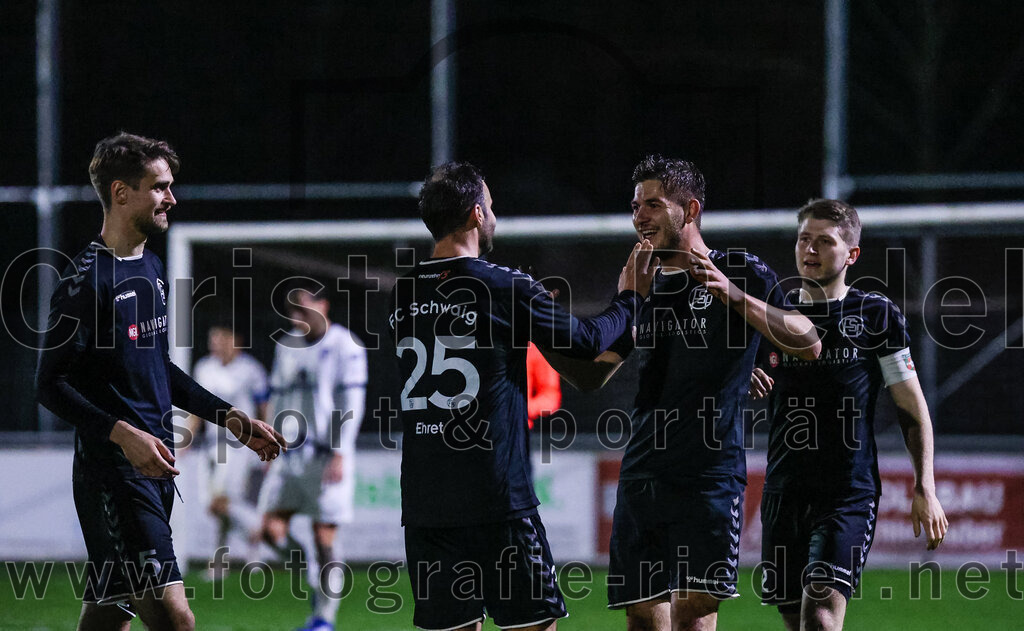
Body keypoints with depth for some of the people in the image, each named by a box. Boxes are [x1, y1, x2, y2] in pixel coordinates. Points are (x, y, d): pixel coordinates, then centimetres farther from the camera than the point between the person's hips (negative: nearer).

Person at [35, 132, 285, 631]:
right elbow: (50, 384, -13)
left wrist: (231, 419, 22)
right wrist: (123, 434, -23)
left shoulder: (151, 268, 16)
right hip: (111, 472, -9)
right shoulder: (87, 280, -12)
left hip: (155, 467, 9)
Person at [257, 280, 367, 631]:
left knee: (324, 539, -5)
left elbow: (351, 405, -10)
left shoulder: (344, 346, -6)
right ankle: (317, 575, 18)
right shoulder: (287, 346, 14)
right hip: (290, 455, 6)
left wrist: (339, 454, -16)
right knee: (272, 529, -6)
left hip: (327, 456, -6)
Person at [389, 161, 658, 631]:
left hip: (424, 503, 5)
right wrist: (629, 298, 20)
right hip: (496, 501, -5)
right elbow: (588, 341, 1)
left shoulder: (402, 294, 7)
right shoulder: (506, 288, -8)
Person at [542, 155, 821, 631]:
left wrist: (735, 296, -25)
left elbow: (808, 344, -12)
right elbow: (591, 376, 20)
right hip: (640, 479, 6)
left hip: (709, 476, -6)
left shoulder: (741, 274, 1)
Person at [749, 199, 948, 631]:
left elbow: (912, 407, 6)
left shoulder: (876, 315, 3)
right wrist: (745, 381, -7)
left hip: (849, 493, -4)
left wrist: (925, 489, -1)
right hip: (784, 492, 4)